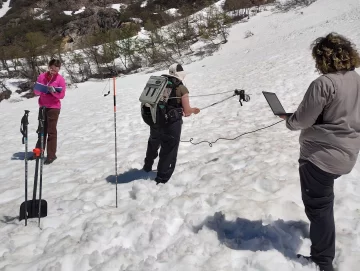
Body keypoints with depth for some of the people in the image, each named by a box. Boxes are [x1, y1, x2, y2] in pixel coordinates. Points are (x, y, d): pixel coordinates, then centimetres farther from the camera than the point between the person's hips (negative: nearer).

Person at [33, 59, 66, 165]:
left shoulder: (61, 79, -6)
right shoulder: (41, 76, 4)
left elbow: (62, 95, -10)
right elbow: (36, 91, 6)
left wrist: (53, 91, -27)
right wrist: (39, 90, -17)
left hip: (54, 108, -4)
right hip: (42, 107, 5)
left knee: (51, 131, -3)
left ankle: (51, 155, 2)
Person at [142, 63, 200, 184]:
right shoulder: (182, 89, -10)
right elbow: (187, 112, -11)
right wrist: (193, 110, 12)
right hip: (172, 125, -6)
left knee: (153, 145, 30)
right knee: (168, 152, 9)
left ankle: (147, 167, 53)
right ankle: (162, 179, 15)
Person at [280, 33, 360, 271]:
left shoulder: (324, 83, -23)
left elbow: (303, 120, -19)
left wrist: (288, 119, 3)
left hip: (321, 155, -9)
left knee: (318, 205, 5)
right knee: (324, 200, 30)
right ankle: (323, 234, 52)